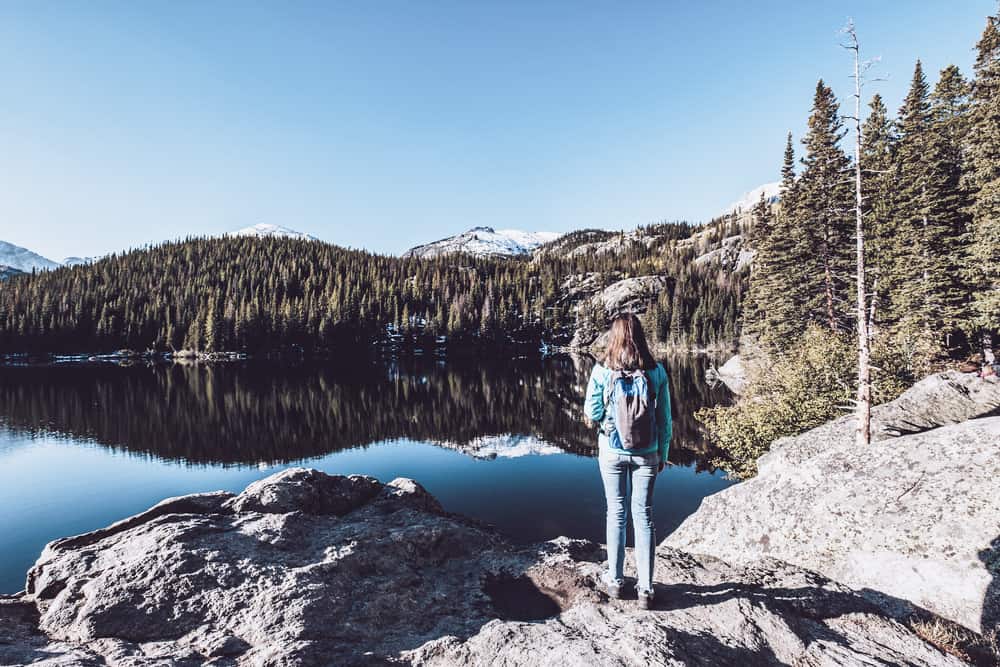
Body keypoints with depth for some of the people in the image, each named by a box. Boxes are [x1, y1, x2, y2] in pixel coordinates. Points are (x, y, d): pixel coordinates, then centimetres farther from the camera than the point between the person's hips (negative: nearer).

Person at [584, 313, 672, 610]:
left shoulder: (602, 371, -12)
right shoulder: (656, 371, -7)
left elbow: (592, 414, -8)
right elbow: (664, 418, -1)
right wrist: (663, 454, 10)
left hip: (612, 452, -1)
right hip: (646, 454, 1)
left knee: (616, 513, 13)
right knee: (643, 515, 11)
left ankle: (615, 580, 26)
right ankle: (645, 588, 18)